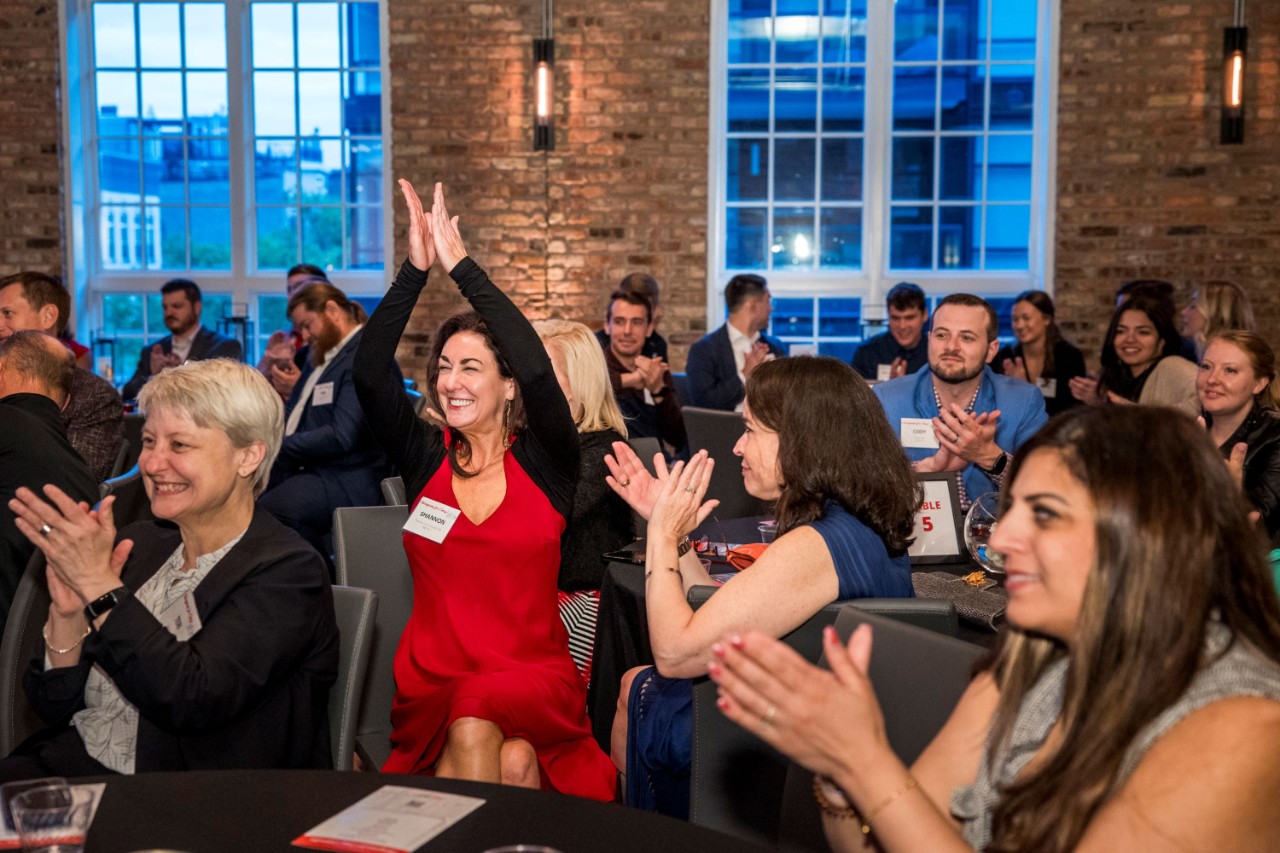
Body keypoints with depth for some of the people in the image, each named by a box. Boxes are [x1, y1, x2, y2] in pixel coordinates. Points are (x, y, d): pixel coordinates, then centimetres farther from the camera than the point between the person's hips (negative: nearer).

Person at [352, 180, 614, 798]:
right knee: (507, 759, -29)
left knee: (475, 723, -34)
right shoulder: (424, 458, 7)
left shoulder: (544, 461, -1)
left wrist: (462, 265, -16)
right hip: (432, 677, 1)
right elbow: (369, 373, -7)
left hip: (533, 673, -1)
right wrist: (415, 271, -14)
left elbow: (537, 370, -19)